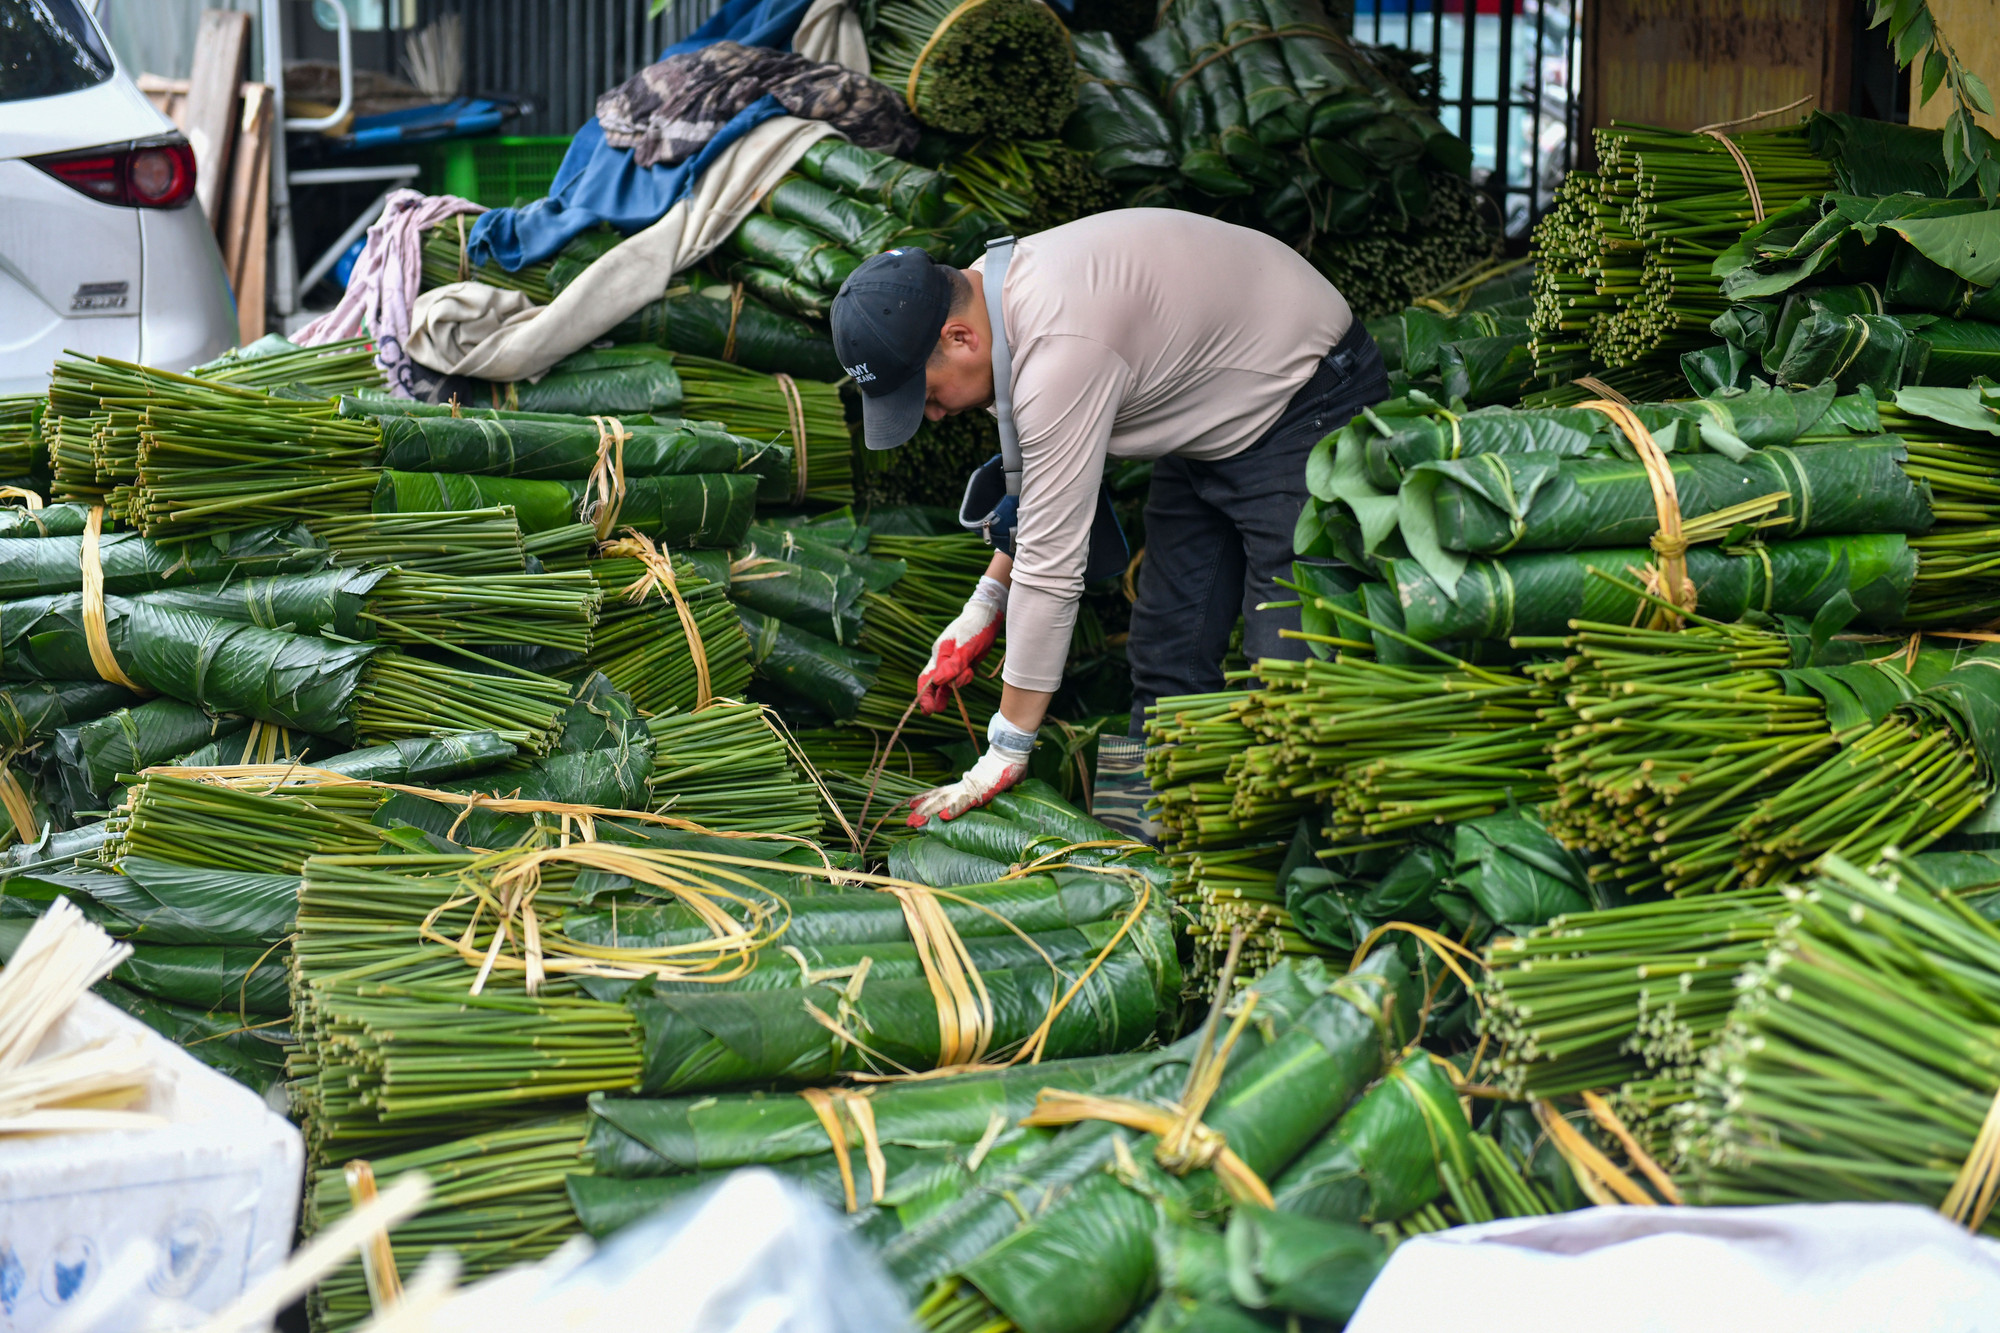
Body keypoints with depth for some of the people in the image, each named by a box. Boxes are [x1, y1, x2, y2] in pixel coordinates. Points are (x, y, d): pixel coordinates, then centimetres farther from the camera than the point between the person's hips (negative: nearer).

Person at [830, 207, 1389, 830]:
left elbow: (1050, 566, -31)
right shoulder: (992, 292, -5)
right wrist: (983, 608, 7)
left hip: (1307, 411, -10)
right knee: (1169, 660, 7)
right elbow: (1044, 482, 12)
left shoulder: (1060, 350, -35)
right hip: (1211, 426, 10)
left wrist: (1006, 751, -24)